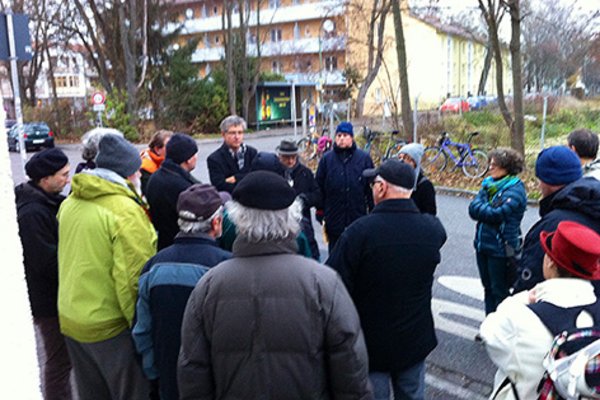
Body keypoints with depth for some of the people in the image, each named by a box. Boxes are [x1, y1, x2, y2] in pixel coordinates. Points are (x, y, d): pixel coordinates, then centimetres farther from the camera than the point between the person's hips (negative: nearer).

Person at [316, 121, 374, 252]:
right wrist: (320, 211, 4)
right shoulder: (327, 159, 2)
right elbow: (319, 186, 5)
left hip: (358, 215, 0)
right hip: (334, 215, 1)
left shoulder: (364, 158, 1)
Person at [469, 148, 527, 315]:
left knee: (500, 292, 6)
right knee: (488, 288, 18)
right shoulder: (488, 184, 8)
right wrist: (487, 209, -17)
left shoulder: (515, 189, -13)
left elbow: (496, 214, -22)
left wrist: (480, 207, -8)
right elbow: (472, 208, -1)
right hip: (483, 244, 7)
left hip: (501, 248, -7)